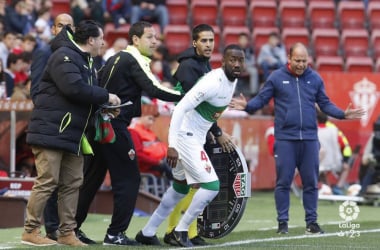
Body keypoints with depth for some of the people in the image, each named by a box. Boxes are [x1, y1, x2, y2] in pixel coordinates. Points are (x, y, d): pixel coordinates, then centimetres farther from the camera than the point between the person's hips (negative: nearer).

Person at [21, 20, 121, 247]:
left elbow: (87, 97, 17)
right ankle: (31, 232, -1)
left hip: (73, 134, 10)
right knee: (47, 182, -8)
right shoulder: (64, 57, -13)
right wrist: (106, 97, -16)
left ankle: (67, 233, 13)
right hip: (51, 131, -10)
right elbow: (74, 88, -26)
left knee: (73, 183, 8)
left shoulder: (85, 62, 18)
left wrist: (105, 108, -2)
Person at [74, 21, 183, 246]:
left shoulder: (116, 58, 18)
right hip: (115, 126, -9)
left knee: (92, 179, 15)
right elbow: (153, 89, -22)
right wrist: (187, 96, -23)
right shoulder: (134, 60, -9)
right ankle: (115, 234, -4)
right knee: (129, 179, -3)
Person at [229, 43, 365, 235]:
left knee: (311, 182, 6)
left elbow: (325, 104, 11)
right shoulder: (276, 77, 2)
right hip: (285, 139, -2)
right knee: (283, 181, -1)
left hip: (310, 139, 2)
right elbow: (261, 99, 2)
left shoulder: (315, 79, 8)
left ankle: (311, 221, 13)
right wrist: (247, 106, -16)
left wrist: (343, 114, -1)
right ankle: (282, 222, 6)